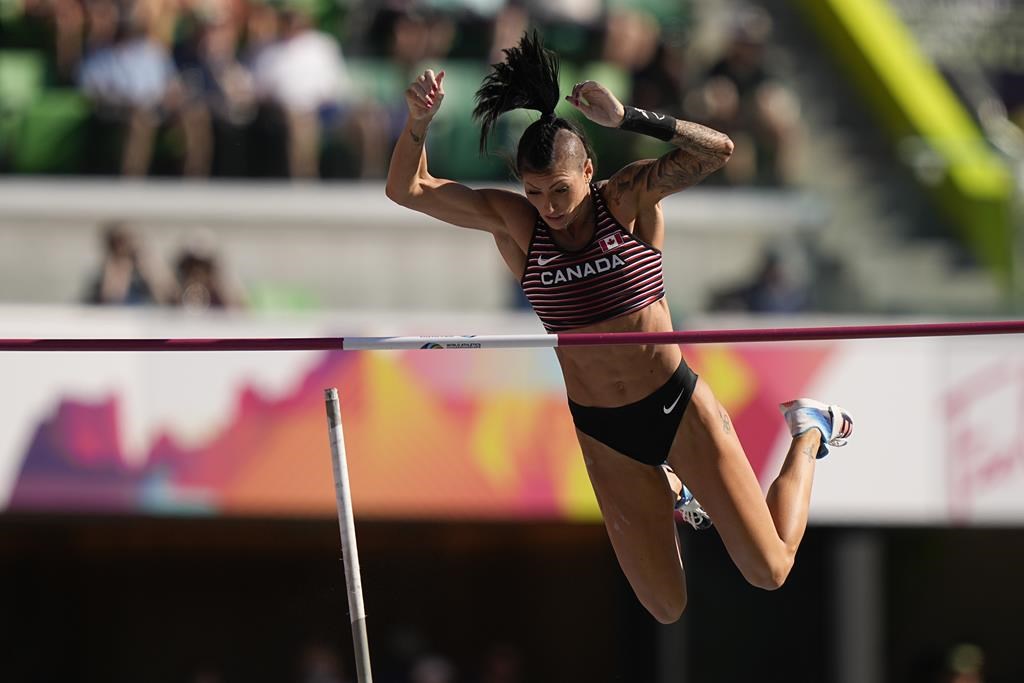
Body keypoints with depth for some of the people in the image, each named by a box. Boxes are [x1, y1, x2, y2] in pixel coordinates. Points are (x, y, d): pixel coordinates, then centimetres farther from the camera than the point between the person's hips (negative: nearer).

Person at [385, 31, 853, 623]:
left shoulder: (630, 198, -12)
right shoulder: (514, 224, -7)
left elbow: (716, 150, -26)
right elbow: (406, 189, -8)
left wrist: (627, 119, -35)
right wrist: (418, 120, -25)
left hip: (677, 407, -2)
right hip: (604, 435, 3)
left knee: (769, 571, 4)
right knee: (668, 610, 8)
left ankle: (808, 435, 30)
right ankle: (671, 492, 37)